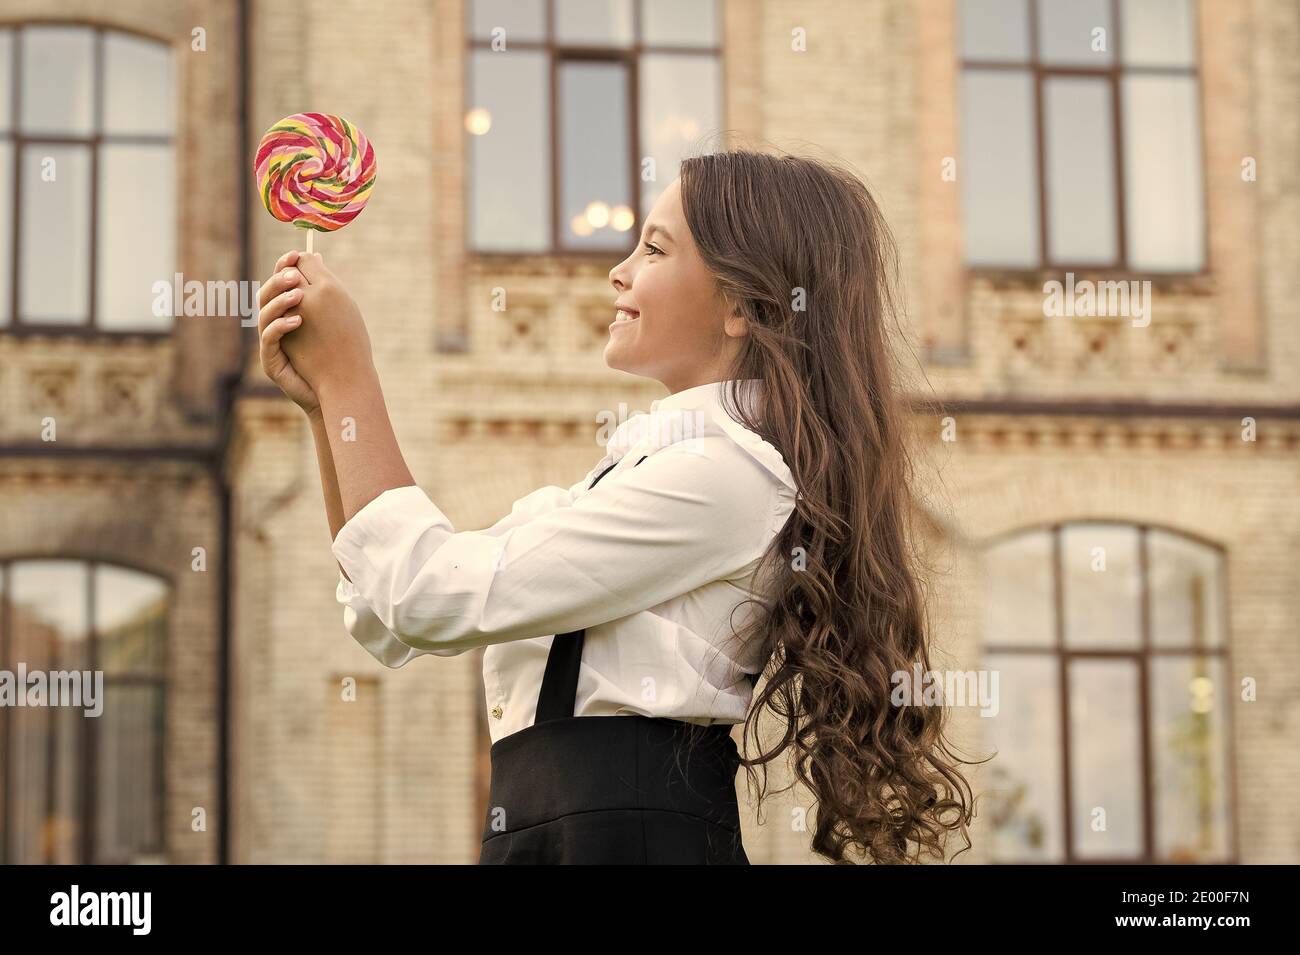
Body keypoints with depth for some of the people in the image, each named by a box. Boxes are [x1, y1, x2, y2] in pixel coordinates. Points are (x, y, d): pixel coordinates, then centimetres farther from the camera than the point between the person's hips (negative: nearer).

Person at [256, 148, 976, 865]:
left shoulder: (727, 471, -13)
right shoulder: (654, 459, 15)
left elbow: (435, 598, -15)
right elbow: (389, 624, 12)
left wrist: (347, 374, -6)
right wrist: (324, 400, 6)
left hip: (621, 835, -8)